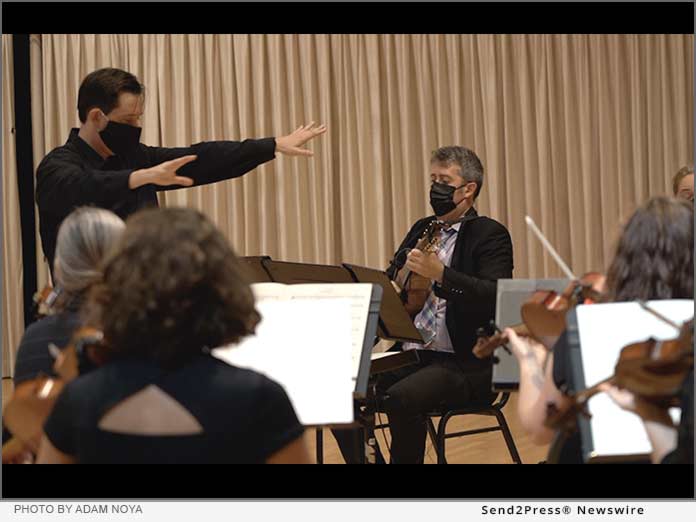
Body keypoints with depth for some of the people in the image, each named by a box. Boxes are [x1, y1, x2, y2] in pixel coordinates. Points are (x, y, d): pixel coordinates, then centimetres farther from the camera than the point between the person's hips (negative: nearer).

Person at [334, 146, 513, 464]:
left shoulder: (490, 235, -3)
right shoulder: (423, 229, 18)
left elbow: (496, 297, -19)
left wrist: (440, 274, -30)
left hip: (466, 363, -7)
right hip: (410, 355, 7)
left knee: (400, 399, -32)